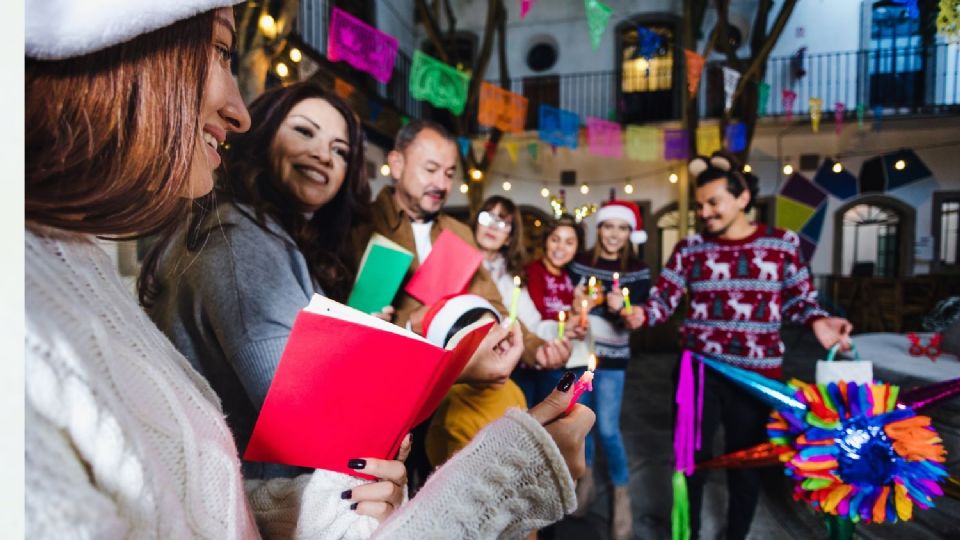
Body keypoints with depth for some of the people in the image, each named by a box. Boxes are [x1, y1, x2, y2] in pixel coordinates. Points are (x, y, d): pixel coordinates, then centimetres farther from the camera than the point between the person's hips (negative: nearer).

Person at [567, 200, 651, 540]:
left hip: (611, 358, -2)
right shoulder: (580, 262, 1)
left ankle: (622, 493, 20)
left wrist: (620, 309, -29)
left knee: (608, 429, -3)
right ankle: (586, 475, 38)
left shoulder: (638, 271, -3)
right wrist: (576, 302, -16)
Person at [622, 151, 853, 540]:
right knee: (690, 454, 13)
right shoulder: (690, 248, 0)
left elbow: (798, 299, 6)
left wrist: (818, 321, -14)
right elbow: (663, 298, -4)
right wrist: (641, 315, -24)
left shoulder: (783, 243, 0)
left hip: (756, 372, 0)